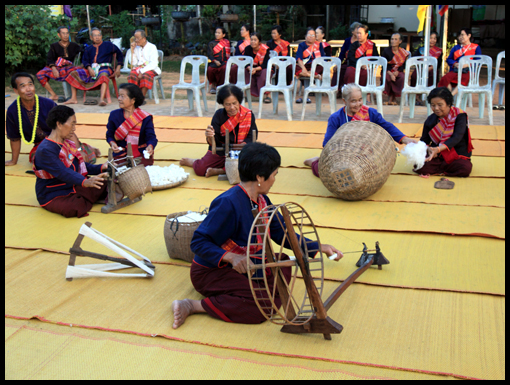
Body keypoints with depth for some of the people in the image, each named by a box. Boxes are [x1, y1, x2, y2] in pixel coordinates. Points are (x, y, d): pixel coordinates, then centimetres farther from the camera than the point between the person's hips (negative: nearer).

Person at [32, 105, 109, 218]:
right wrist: (84, 182, -51)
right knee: (72, 208, -36)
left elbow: (79, 164, 11)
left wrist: (101, 168, -5)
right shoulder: (45, 150, -23)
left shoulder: (67, 143, 8)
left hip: (73, 187, 7)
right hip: (52, 196, -7)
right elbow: (62, 172, -36)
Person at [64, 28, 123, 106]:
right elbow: (85, 61, 13)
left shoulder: (108, 45, 10)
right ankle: (74, 98, -11)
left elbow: (119, 54, 12)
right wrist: (89, 68, -10)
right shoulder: (89, 49, 20)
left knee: (104, 75, -42)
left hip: (104, 68, -5)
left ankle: (102, 99, -59)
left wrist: (118, 68, 2)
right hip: (91, 69, 5)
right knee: (73, 73, -9)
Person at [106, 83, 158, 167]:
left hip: (142, 154, -1)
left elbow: (151, 137, -9)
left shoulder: (145, 117, -5)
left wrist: (150, 146, -32)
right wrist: (112, 143, -14)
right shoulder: (114, 115, 4)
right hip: (121, 155, 1)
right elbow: (110, 135, 9)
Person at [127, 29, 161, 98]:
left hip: (151, 69, -4)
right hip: (139, 68, 4)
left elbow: (154, 64, -13)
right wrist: (132, 50, 2)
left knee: (145, 75, -37)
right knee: (132, 74, -29)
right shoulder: (136, 48, 14)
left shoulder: (152, 47, -3)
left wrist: (142, 71, -22)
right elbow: (134, 63, 10)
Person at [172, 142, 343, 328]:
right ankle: (192, 306, -18)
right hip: (211, 272, -9)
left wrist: (318, 247, 14)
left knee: (282, 264, 1)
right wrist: (231, 257, -38)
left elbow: (282, 234, 14)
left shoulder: (262, 201, 2)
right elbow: (198, 243, -25)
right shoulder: (228, 203, -26)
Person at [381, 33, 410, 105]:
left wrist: (397, 72, -16)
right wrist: (390, 74, -21)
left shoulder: (404, 52, 3)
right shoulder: (386, 50, 0)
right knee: (387, 77, -36)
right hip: (387, 71, -1)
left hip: (398, 72, 1)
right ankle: (392, 97, -20)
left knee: (402, 77, -33)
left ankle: (392, 97, -21)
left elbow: (404, 65, 3)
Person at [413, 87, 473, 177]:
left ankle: (435, 171, -14)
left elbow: (456, 138, -20)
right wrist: (427, 148, -20)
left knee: (465, 168, -33)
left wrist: (438, 149, -36)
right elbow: (424, 140, 7)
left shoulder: (459, 116, -8)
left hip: (457, 156, -1)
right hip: (436, 156, 2)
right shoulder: (430, 120, 4)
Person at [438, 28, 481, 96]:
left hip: (468, 71, -3)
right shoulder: (456, 48, 28)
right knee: (445, 78, -31)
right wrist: (455, 64, -3)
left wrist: (467, 64, -13)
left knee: (464, 79, -40)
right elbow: (448, 59, 19)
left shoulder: (476, 47, 15)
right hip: (455, 70, 3)